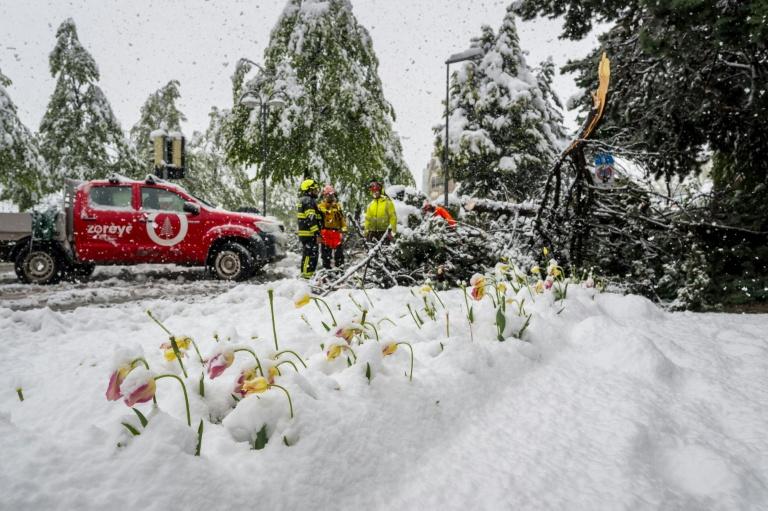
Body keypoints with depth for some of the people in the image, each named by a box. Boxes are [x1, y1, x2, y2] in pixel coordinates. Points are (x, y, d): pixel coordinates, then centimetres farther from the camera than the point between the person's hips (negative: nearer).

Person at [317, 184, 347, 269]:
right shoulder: (320, 206, 3)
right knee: (326, 252, 2)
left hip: (336, 232, 3)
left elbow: (343, 218, 13)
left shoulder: (338, 205, 13)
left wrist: (344, 229, 5)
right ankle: (326, 268, 11)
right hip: (325, 232, -2)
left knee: (339, 251, 1)